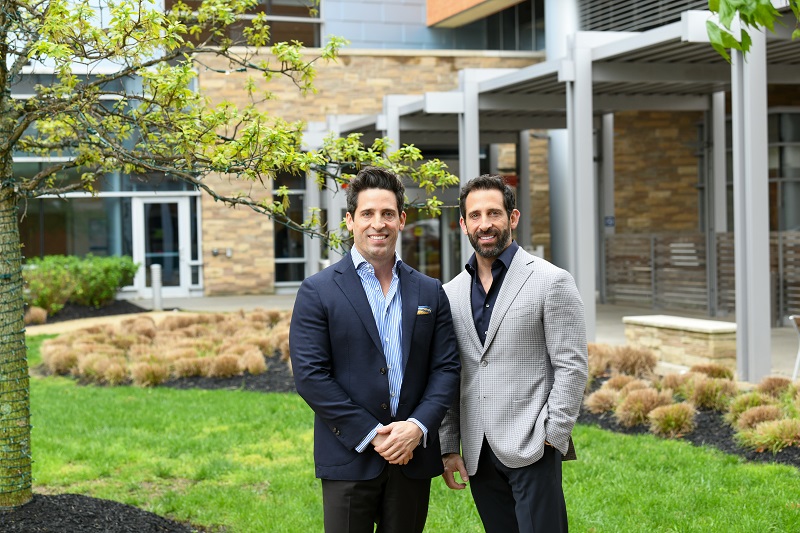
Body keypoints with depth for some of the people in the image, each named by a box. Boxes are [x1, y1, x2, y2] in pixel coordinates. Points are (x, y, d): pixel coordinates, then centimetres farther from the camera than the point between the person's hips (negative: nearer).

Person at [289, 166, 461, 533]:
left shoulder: (430, 292, 9)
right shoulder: (318, 292, -3)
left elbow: (447, 367, 5)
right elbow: (310, 375, -9)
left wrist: (418, 426, -11)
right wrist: (371, 434, -13)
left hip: (414, 455, 3)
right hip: (349, 458, -3)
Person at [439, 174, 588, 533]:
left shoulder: (551, 281, -4)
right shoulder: (452, 292, 11)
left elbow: (572, 366, -7)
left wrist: (551, 437, -11)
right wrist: (449, 446, 8)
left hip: (531, 448, -4)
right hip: (478, 453, 5)